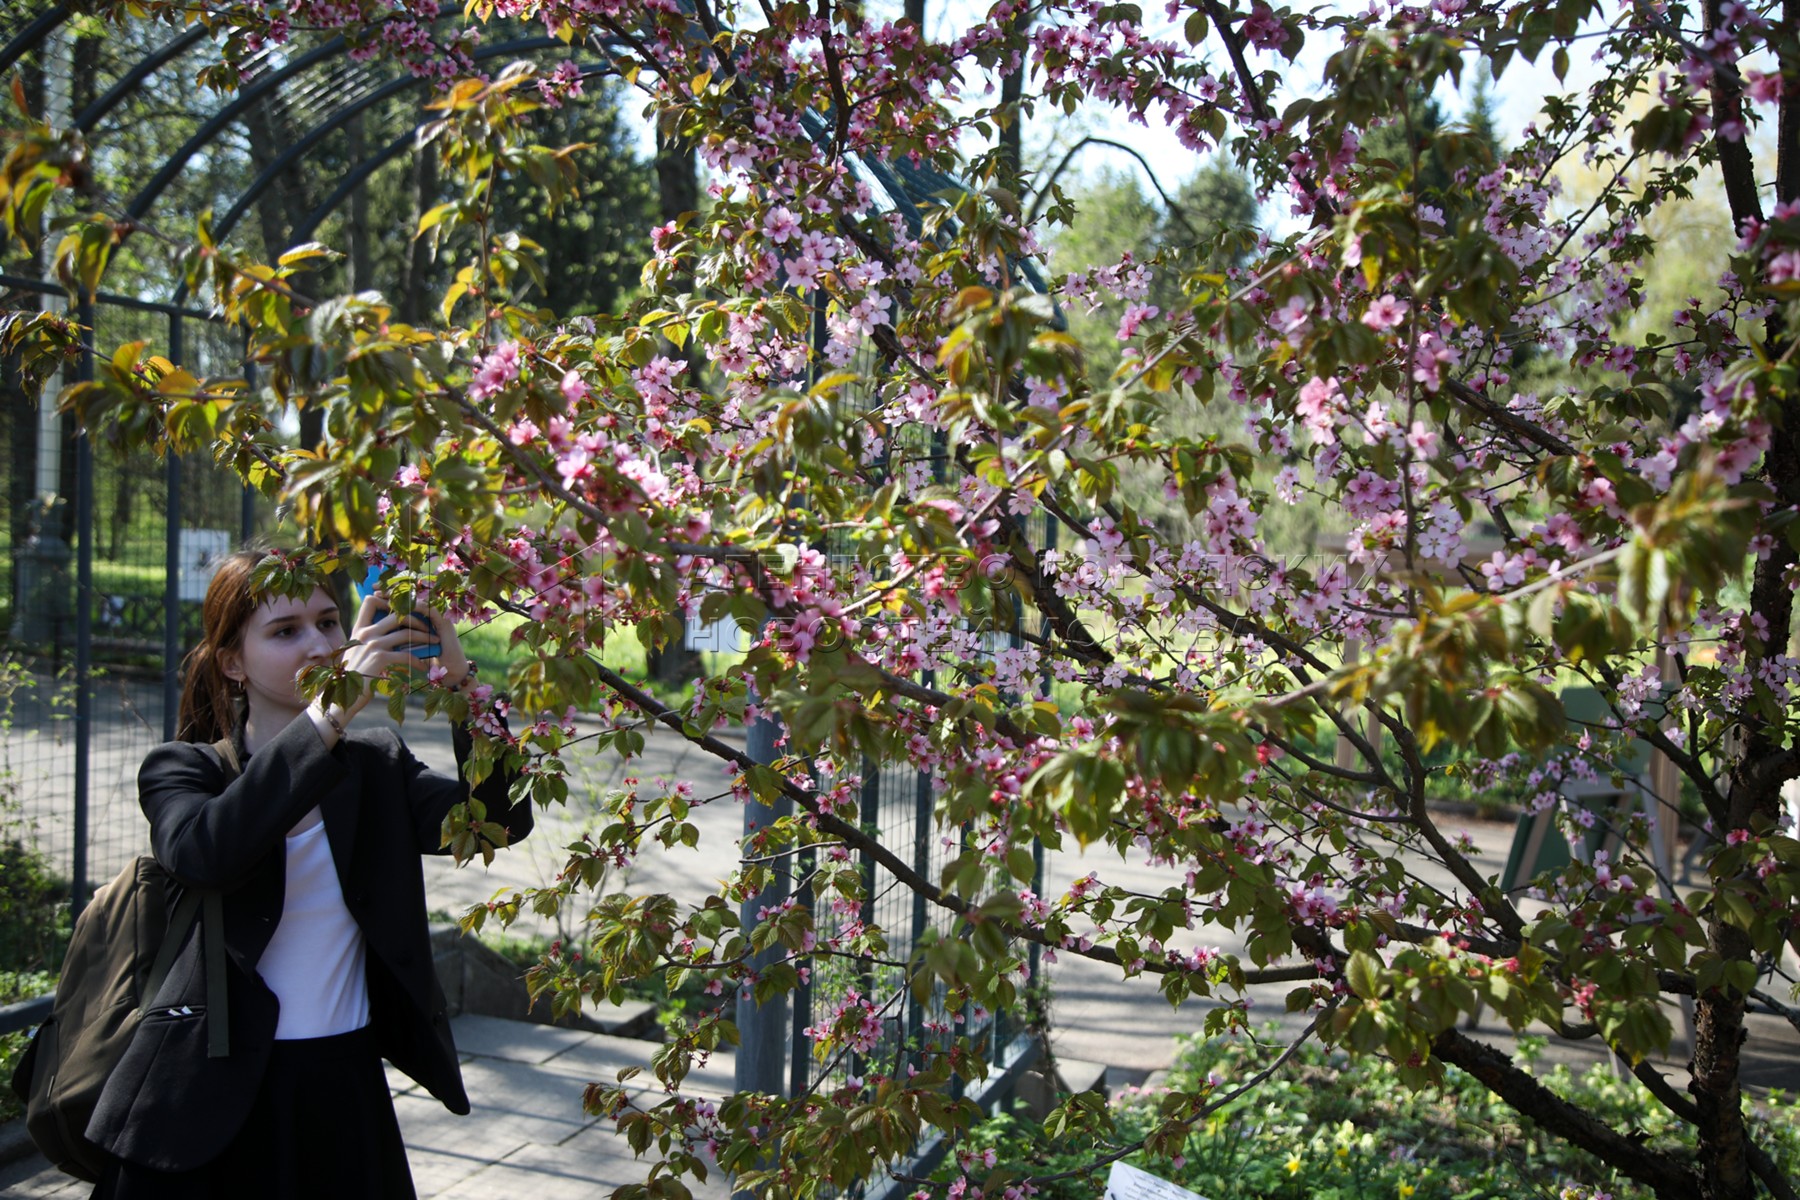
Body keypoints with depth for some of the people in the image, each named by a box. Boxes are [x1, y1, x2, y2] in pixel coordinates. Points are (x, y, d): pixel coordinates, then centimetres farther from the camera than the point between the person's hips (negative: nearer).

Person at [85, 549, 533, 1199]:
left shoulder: (378, 765, 4)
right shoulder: (180, 771, -3)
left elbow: (500, 819, -11)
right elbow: (203, 852, -27)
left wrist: (461, 685, -24)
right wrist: (332, 711, -33)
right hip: (213, 1098, -2)